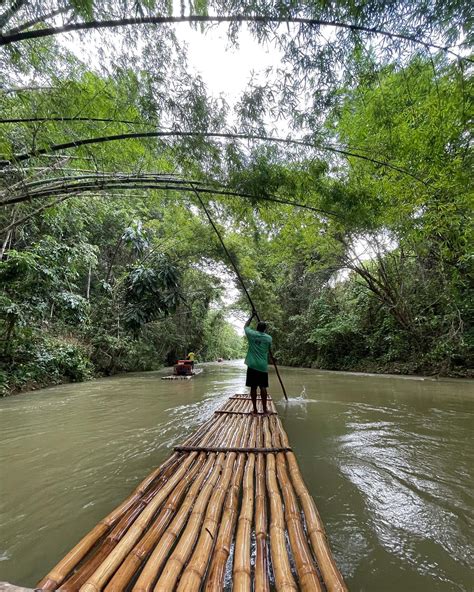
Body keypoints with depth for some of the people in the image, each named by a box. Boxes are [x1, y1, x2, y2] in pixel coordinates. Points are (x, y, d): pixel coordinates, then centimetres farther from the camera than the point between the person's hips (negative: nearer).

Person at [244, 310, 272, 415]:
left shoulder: (252, 334, -1)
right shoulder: (269, 338, 1)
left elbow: (245, 326, 19)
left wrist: (252, 316, 25)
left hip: (252, 366, 0)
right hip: (263, 366, 1)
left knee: (253, 387, 5)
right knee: (263, 387, 7)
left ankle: (255, 409, 10)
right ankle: (264, 409, 12)